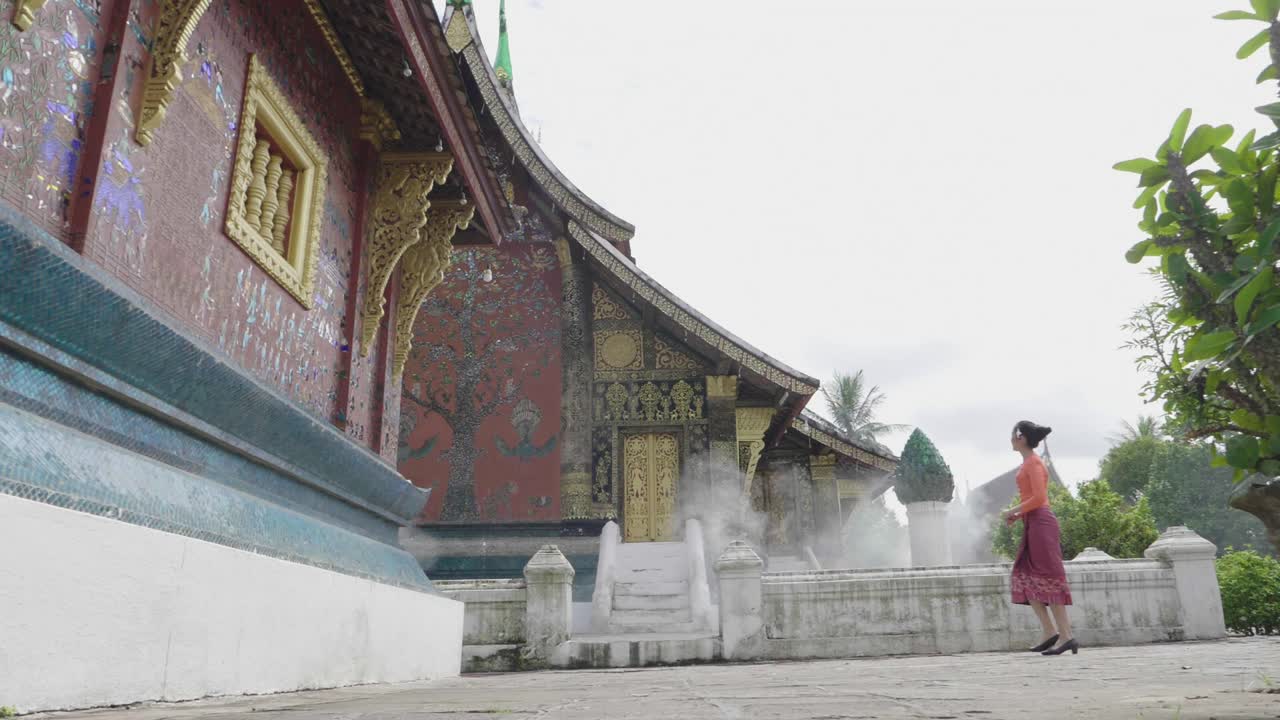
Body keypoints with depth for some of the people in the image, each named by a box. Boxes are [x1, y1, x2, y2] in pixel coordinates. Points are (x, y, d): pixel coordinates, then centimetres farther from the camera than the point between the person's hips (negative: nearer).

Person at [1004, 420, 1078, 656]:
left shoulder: (1033, 462, -11)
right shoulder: (1029, 462, 17)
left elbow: (1039, 497, -19)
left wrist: (1015, 511, -10)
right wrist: (1019, 515, 11)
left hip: (1040, 523, -10)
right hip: (1034, 525, 10)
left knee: (1048, 580, -7)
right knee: (1025, 578, 8)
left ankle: (1066, 636, -3)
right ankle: (1049, 632, 9)